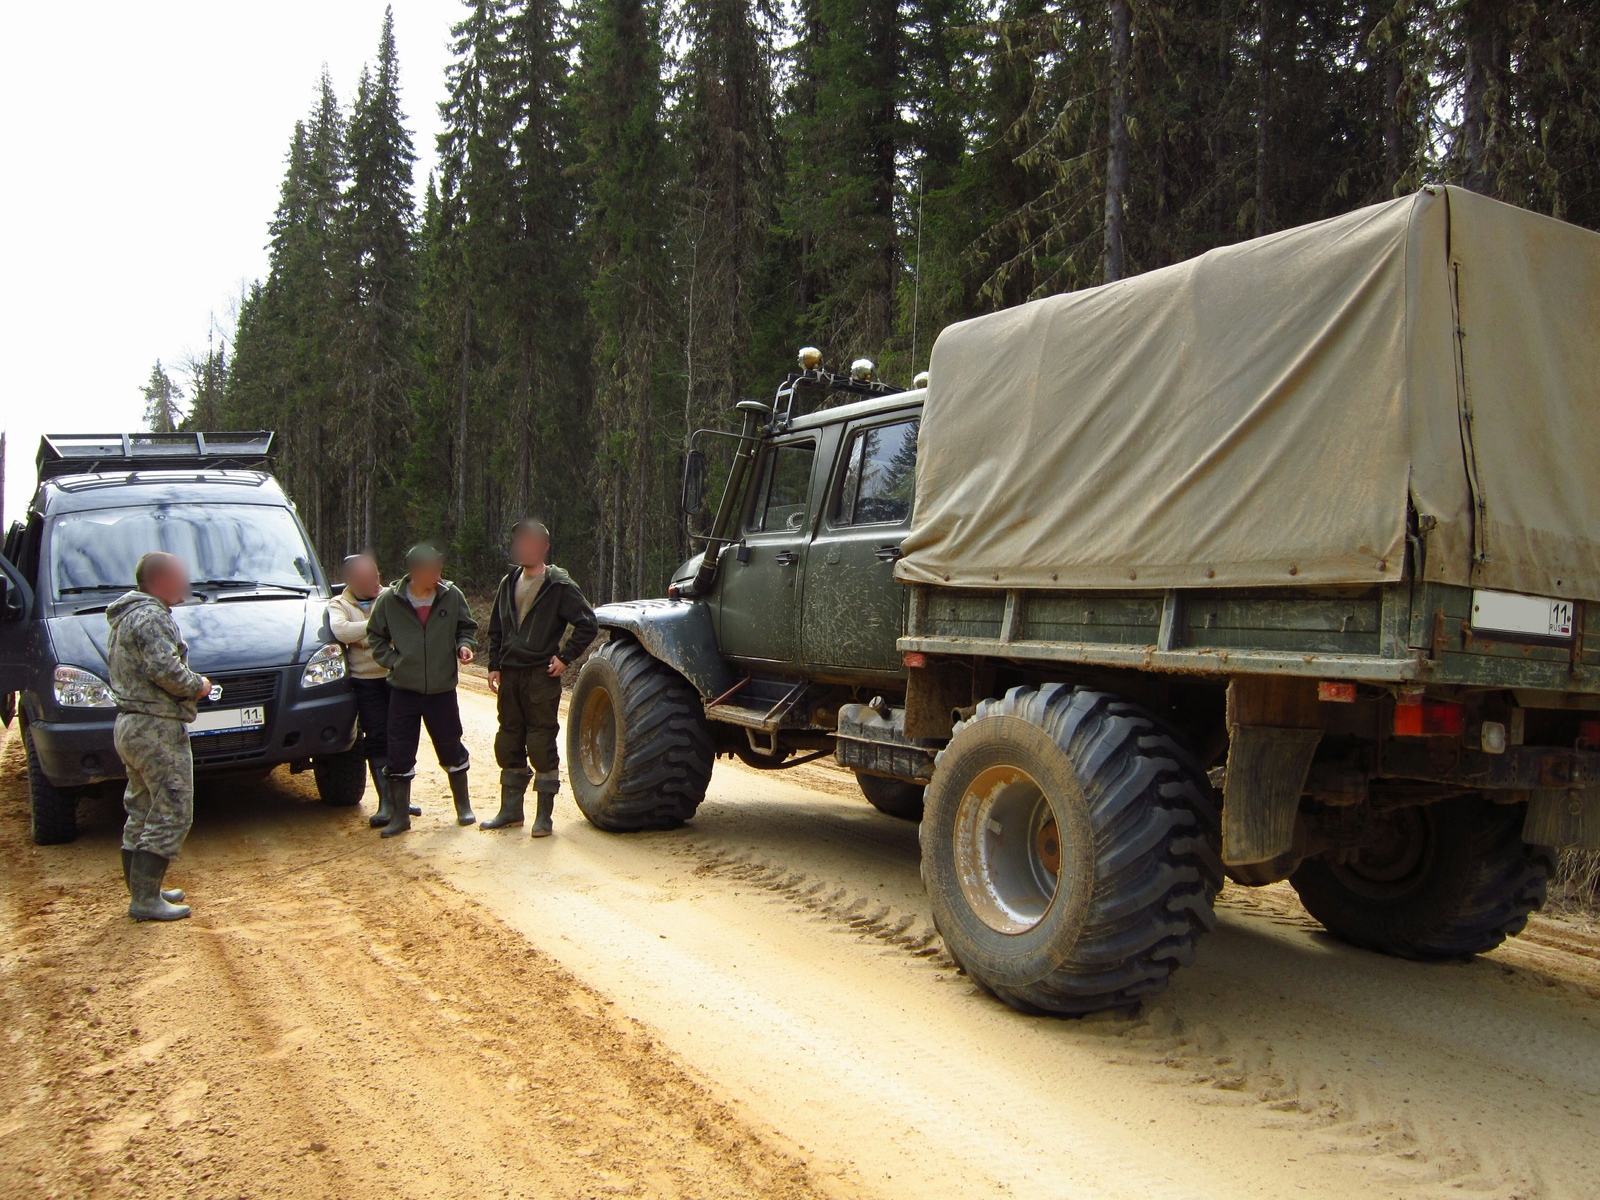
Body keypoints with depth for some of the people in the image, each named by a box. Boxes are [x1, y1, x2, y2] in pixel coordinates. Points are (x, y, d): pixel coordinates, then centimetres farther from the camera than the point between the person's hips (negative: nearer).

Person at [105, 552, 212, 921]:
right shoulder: (152, 617, -16)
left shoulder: (125, 616, 17)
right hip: (157, 728, -11)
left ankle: (141, 889, 25)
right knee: (173, 813, -7)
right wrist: (199, 686, -8)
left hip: (130, 725, 11)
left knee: (142, 813, 17)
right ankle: (145, 899, -7)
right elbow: (165, 670, -27)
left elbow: (113, 660, 19)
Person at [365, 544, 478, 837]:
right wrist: (390, 659, -5)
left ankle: (463, 805, 28)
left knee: (451, 747, 10)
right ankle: (399, 814, 16)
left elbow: (466, 627, 8)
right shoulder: (389, 599, -7)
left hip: (442, 688, 0)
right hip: (403, 688, 0)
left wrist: (464, 645, -11)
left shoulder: (451, 595, -6)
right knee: (399, 752, 3)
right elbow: (375, 636, 7)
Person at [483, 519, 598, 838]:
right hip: (509, 674, 6)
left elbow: (588, 624, -8)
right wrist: (494, 665, 10)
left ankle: (544, 815, 3)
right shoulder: (509, 583, 12)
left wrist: (565, 657, -11)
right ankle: (511, 809, 24)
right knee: (508, 743, 12)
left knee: (542, 745, -4)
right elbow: (496, 629, 18)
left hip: (541, 676, -6)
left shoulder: (559, 585, -7)